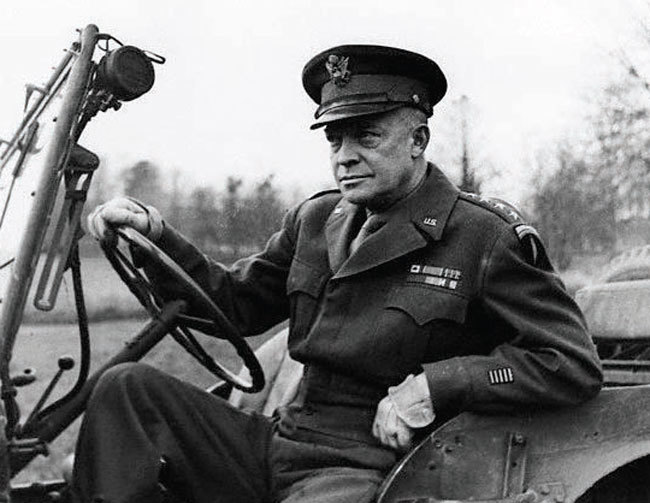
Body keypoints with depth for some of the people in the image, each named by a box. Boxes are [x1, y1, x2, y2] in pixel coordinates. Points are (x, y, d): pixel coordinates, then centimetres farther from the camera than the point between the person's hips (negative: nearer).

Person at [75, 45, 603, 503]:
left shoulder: (487, 237, -8)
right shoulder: (316, 220, 11)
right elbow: (234, 301, 16)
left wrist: (435, 385, -20)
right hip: (279, 444, 7)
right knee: (126, 389, -7)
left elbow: (575, 364, -11)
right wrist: (157, 236, -1)